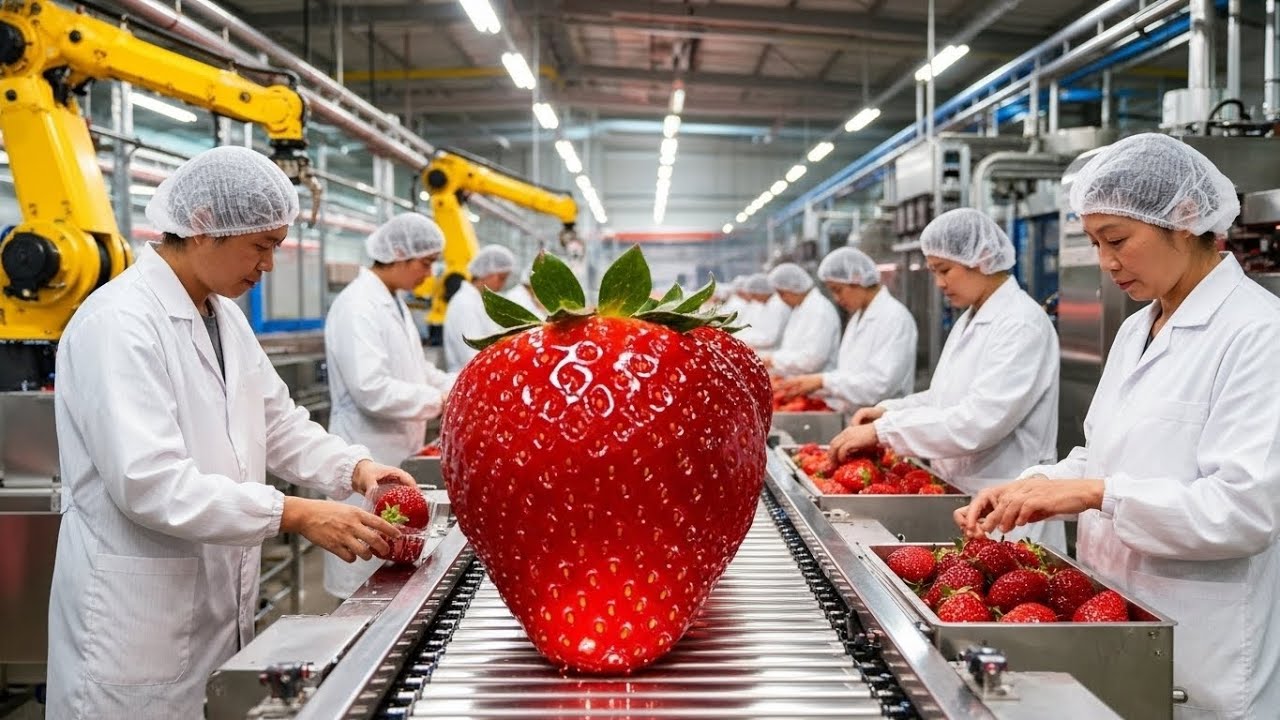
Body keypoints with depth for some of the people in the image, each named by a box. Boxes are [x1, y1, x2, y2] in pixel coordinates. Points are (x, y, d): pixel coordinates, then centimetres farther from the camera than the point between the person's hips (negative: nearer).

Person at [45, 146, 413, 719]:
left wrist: (354, 467, -3)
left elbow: (276, 420, 15)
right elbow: (149, 483, -26)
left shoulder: (225, 317, 10)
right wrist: (295, 516, -28)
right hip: (139, 619, -8)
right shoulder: (120, 323, -19)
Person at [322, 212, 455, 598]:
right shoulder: (358, 306, -18)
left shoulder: (393, 302, 12)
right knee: (366, 583, 1)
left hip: (395, 453, 9)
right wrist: (440, 400, -20)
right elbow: (371, 389, -27)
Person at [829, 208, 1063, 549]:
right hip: (960, 496, 8)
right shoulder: (969, 321, 11)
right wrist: (888, 411, 3)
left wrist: (882, 430, -22)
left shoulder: (1023, 324, -17)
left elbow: (977, 422, -25)